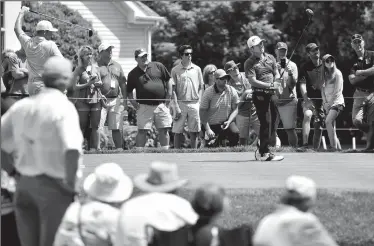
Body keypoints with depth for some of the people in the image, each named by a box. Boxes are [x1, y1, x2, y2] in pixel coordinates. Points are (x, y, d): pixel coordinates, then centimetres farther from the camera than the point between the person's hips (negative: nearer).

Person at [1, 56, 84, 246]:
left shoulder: (22, 105, 7)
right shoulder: (63, 107, -14)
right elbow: (72, 149, -28)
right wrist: (70, 181, -17)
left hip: (25, 184, 6)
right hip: (53, 185, -6)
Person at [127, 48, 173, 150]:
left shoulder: (158, 66, 8)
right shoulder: (133, 74, 8)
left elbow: (169, 80, 12)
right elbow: (129, 91, 13)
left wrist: (169, 96, 4)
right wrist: (133, 103, -2)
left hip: (161, 104, 1)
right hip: (144, 106, -1)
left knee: (164, 130, 2)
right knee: (142, 131, -5)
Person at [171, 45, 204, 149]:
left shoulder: (197, 69, 9)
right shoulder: (175, 70, 1)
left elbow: (201, 87, 13)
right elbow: (173, 89, 0)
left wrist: (199, 102, 2)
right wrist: (176, 107, -8)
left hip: (194, 103, 2)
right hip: (181, 103, -2)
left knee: (194, 132, 4)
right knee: (178, 132, -1)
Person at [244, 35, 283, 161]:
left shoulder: (270, 58, 14)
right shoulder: (250, 63, -5)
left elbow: (276, 74, 15)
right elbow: (252, 80, -14)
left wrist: (276, 83, -7)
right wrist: (270, 85, -19)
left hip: (272, 94, 7)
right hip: (260, 95, -7)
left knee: (272, 122, 8)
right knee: (265, 123, -10)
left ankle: (264, 150, 17)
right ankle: (264, 152, -9)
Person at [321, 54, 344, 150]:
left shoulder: (337, 73, -2)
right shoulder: (325, 75, 15)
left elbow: (337, 91, -7)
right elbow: (323, 89, 14)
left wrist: (329, 103, -7)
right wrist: (325, 103, 0)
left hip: (336, 102, -6)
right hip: (328, 103, 6)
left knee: (328, 121, -24)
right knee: (332, 127, 1)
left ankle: (334, 146, -26)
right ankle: (338, 147, 3)